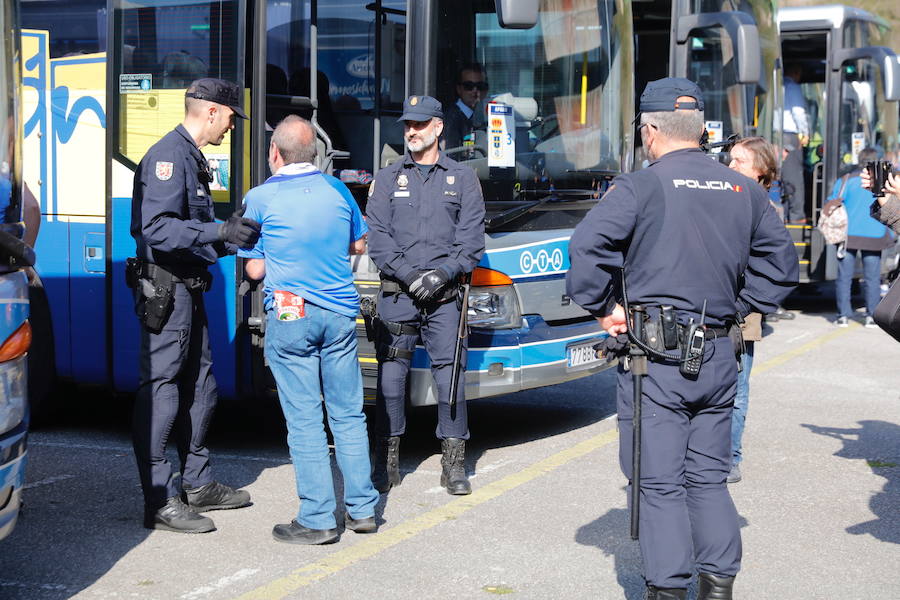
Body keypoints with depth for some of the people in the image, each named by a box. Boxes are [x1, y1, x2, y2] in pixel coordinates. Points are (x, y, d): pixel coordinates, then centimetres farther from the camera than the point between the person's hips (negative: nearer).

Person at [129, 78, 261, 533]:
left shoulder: (192, 158, 18)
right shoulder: (168, 156, -14)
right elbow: (157, 229, -25)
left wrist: (232, 235, 12)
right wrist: (219, 232, -28)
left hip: (188, 288, 11)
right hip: (164, 288, -11)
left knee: (199, 387, 16)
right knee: (160, 392, -7)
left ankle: (198, 486, 27)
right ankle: (160, 503, -2)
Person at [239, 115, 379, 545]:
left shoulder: (261, 198, -5)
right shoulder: (338, 191, 7)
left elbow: (255, 270, -2)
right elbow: (359, 245, 21)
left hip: (290, 317, -4)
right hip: (340, 314, 4)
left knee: (304, 418, 0)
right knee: (348, 413, 11)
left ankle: (317, 520, 3)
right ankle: (362, 509, 17)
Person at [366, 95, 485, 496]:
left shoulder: (462, 178, 11)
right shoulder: (387, 178, 13)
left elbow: (472, 237, 4)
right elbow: (377, 236, 3)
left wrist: (443, 273, -10)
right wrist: (407, 274, -10)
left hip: (444, 296, 0)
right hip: (397, 294, 1)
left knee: (450, 372, -4)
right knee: (391, 373, -1)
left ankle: (453, 464, 5)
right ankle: (387, 463, 8)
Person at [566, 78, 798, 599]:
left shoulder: (639, 188, -9)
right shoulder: (743, 190, 9)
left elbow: (587, 247, -21)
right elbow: (782, 260, 17)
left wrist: (604, 307, -9)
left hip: (655, 357, -5)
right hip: (719, 358, 5)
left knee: (660, 484, 2)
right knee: (708, 479, 16)